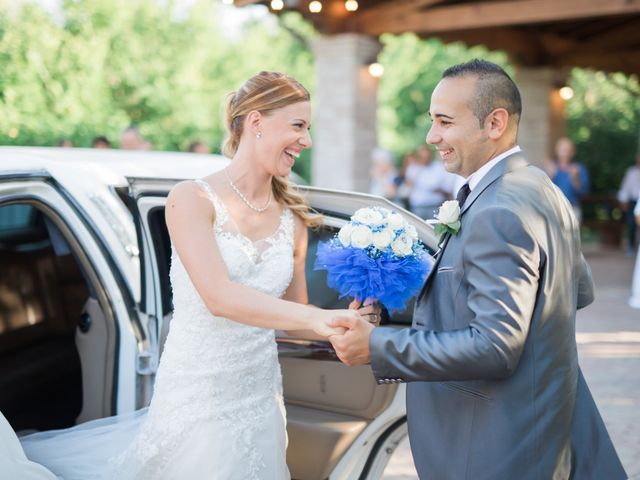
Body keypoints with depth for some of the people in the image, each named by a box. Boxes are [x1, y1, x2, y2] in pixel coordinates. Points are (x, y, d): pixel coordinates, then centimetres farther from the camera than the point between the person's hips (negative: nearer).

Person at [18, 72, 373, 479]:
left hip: (260, 402, 5)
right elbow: (219, 298, -22)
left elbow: (294, 315, 10)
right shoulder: (193, 199, -10)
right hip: (196, 400, -4)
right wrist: (318, 317, -27)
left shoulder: (293, 219, 4)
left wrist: (346, 323, -8)